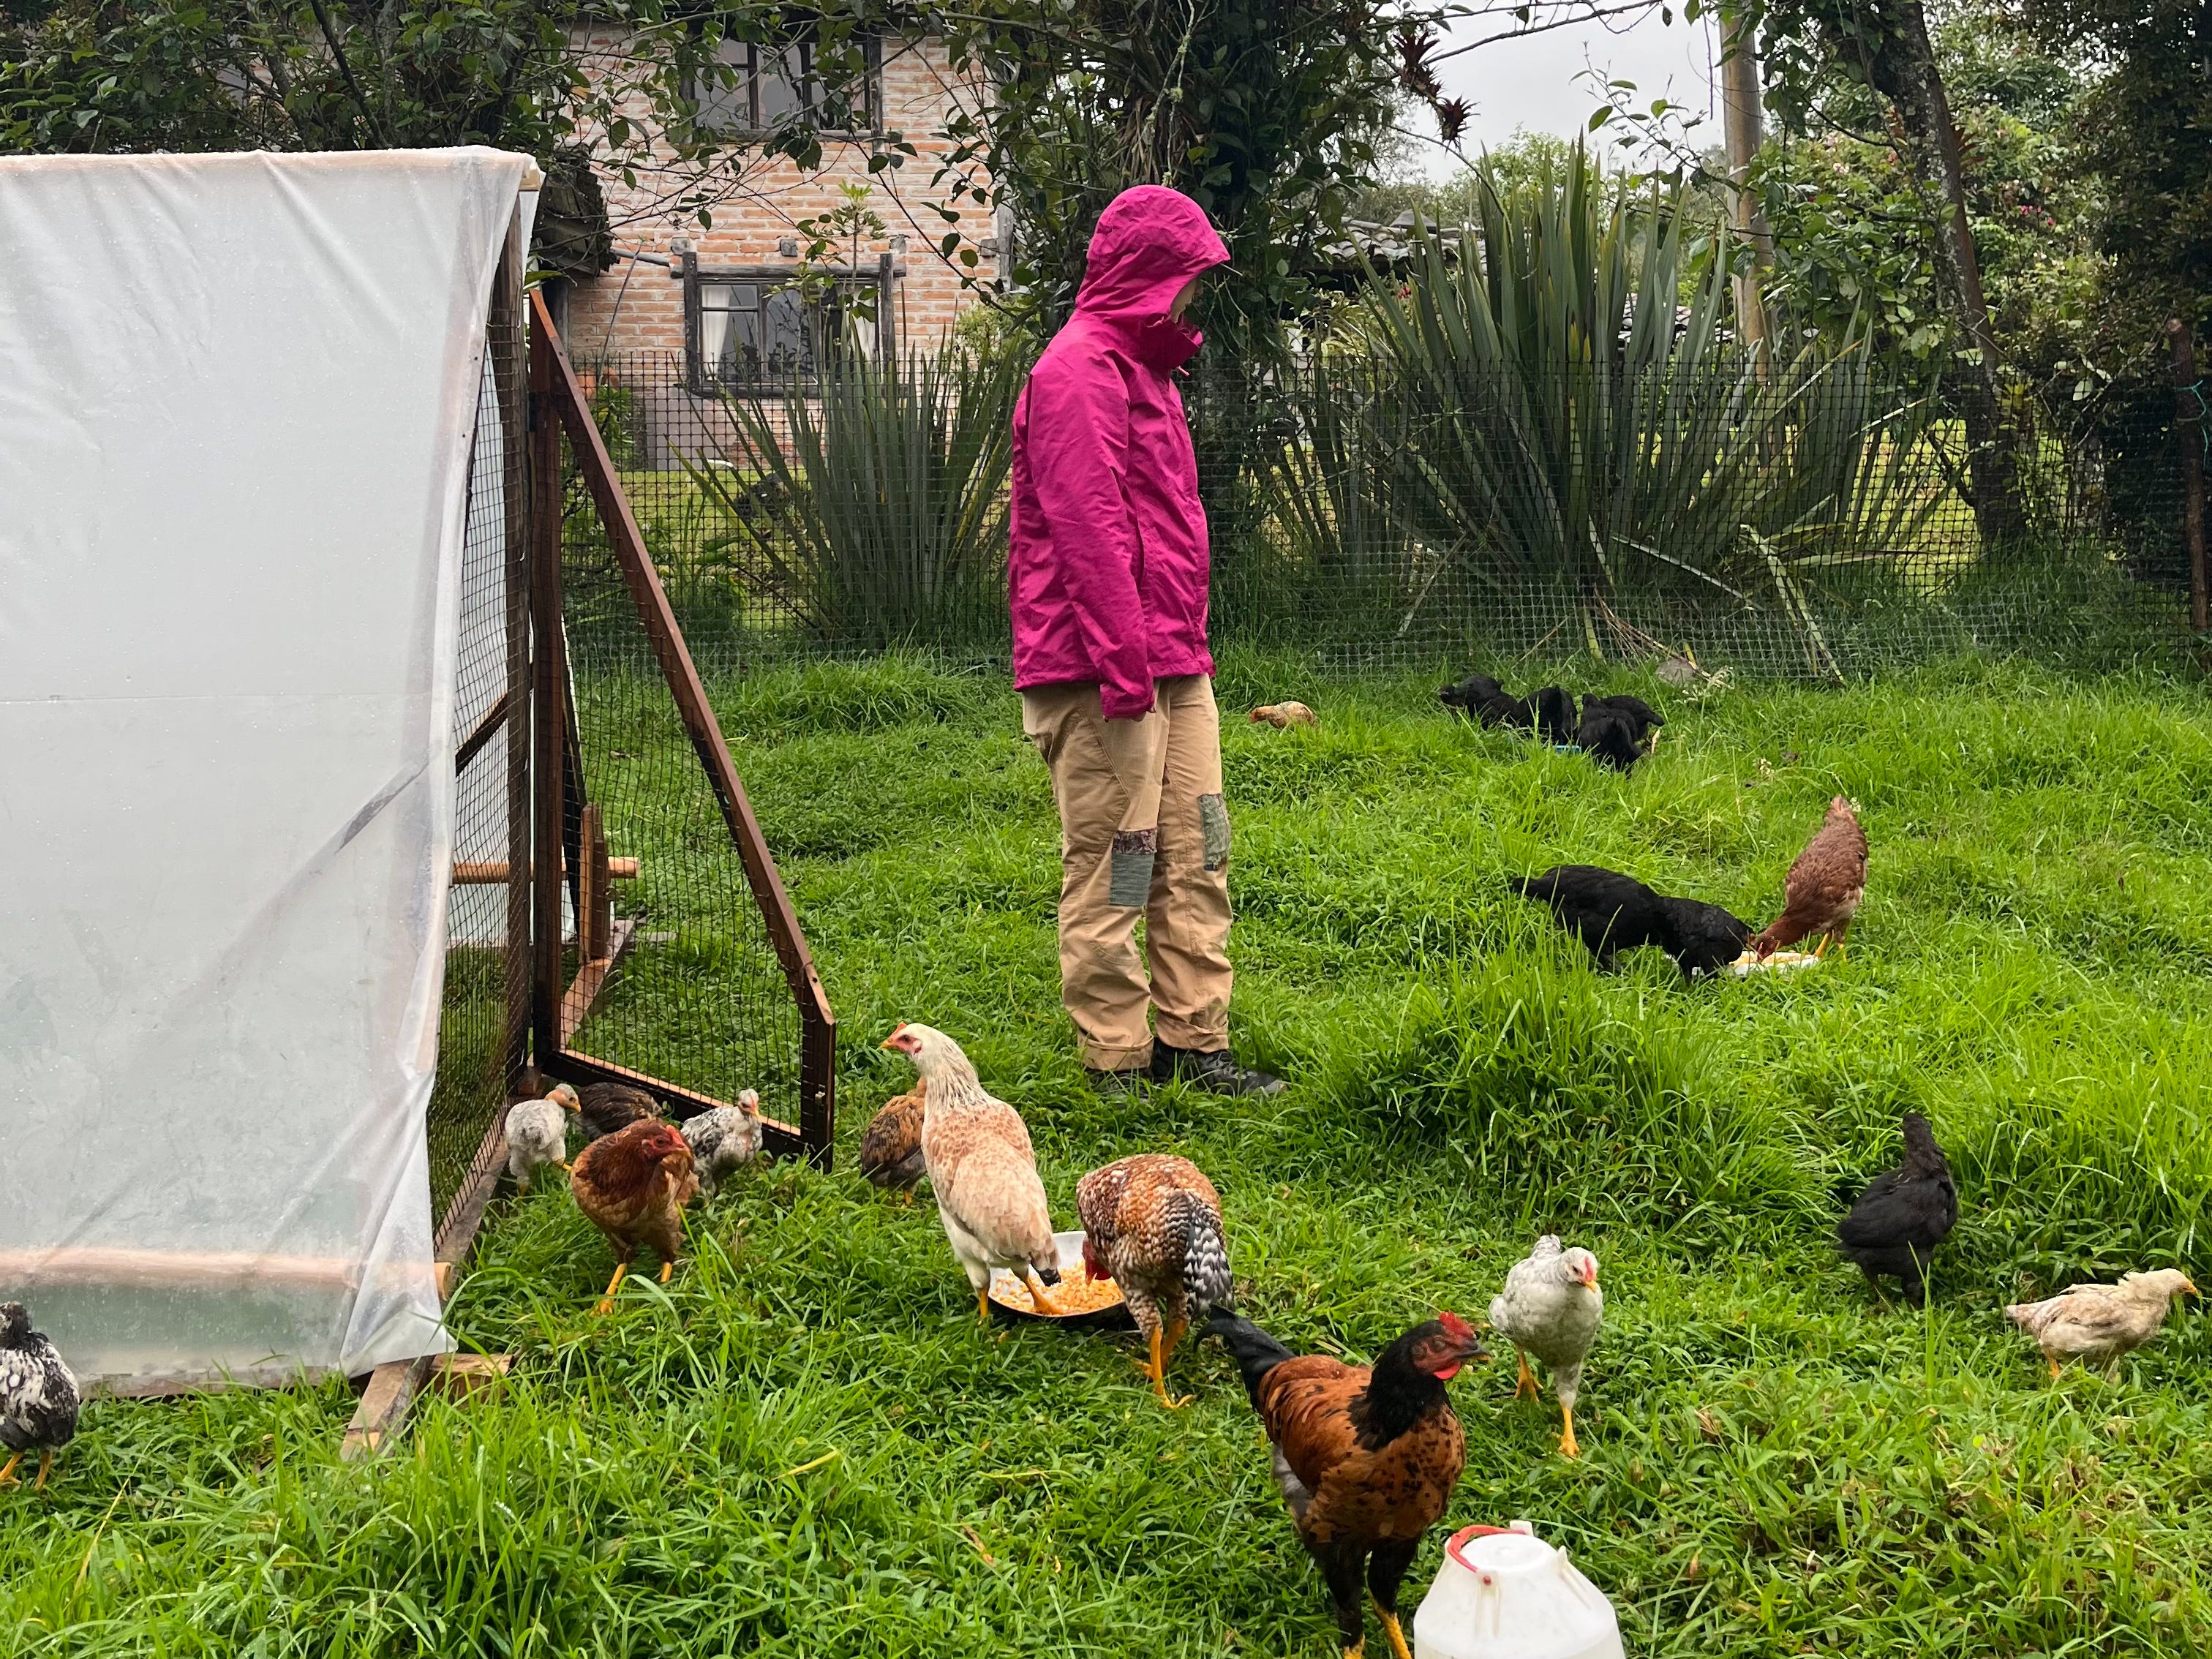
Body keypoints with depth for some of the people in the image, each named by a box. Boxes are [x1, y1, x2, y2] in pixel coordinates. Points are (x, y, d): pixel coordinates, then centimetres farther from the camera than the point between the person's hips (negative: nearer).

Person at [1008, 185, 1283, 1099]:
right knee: (1111, 872, -4)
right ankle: (1120, 1066, 3)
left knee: (1196, 859, 10)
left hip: (1173, 667, 10)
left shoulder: (1140, 366, 21)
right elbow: (1087, 527, -19)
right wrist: (1123, 662, -22)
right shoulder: (1080, 371, -12)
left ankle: (1198, 1045, 17)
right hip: (1105, 674, -10)